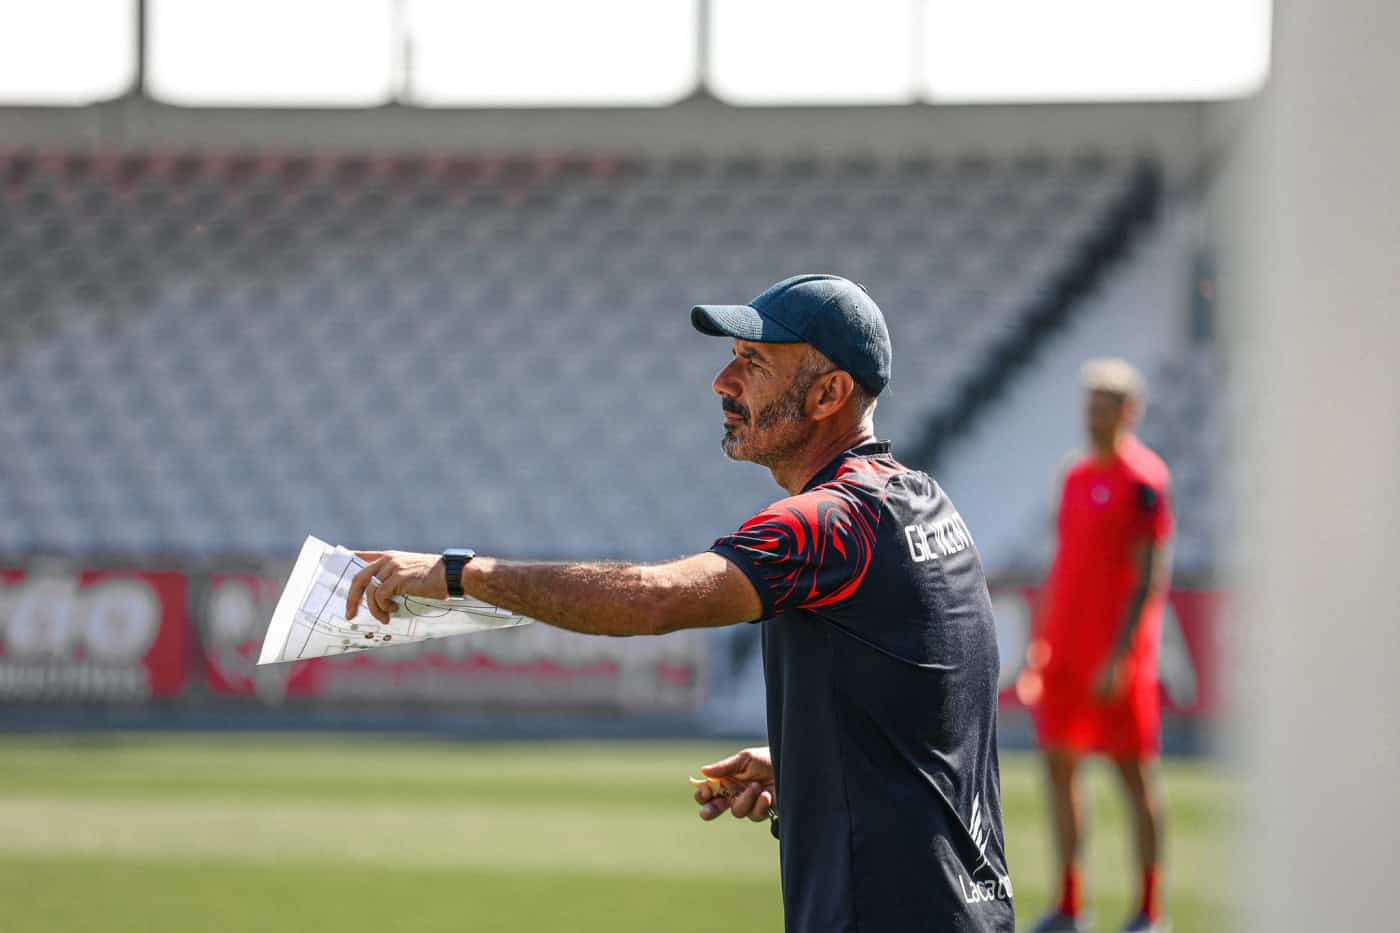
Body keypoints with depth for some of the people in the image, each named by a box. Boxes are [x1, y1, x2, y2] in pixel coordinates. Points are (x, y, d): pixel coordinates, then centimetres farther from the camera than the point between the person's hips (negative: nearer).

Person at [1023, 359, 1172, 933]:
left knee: (1134, 773, -3)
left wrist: (1119, 657, -19)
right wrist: (1040, 649, 16)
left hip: (1117, 659, -8)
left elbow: (1150, 577, -14)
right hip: (1067, 654, 8)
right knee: (1058, 767, 6)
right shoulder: (1075, 477, 14)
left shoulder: (1142, 480, -10)